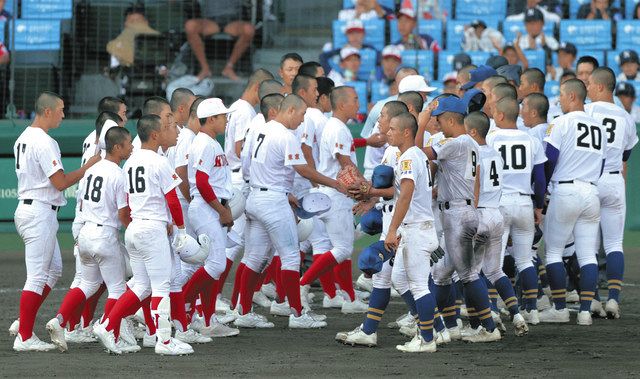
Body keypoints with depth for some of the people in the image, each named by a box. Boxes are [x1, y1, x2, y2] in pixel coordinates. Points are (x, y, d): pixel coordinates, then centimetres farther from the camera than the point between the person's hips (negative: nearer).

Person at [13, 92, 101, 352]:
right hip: (40, 213, -10)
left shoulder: (22, 139, 14)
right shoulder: (44, 142, -17)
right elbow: (60, 182, -18)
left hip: (26, 210, 10)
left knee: (54, 269, 18)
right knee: (38, 276, -7)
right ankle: (24, 337, -6)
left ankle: (24, 323, 16)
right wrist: (88, 167, -8)